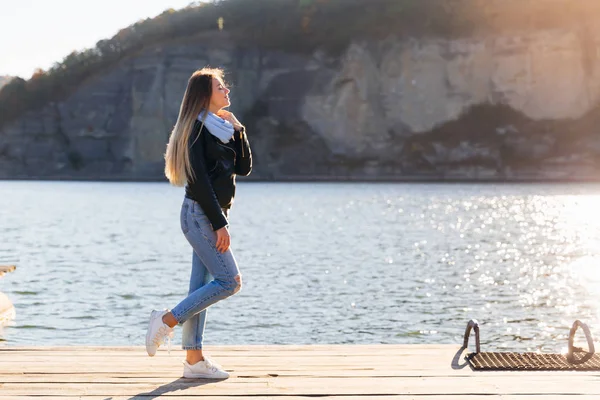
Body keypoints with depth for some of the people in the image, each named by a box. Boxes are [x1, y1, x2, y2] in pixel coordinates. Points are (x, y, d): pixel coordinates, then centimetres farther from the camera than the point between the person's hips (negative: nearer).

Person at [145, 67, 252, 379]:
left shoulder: (222, 128, 16)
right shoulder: (197, 128, -11)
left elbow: (244, 167, 14)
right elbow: (199, 180, -18)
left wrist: (237, 130, 4)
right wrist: (219, 223, -19)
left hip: (210, 215, 9)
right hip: (200, 214, -9)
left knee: (202, 285, 8)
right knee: (229, 281, -11)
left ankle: (194, 359, 10)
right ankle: (168, 320, -4)